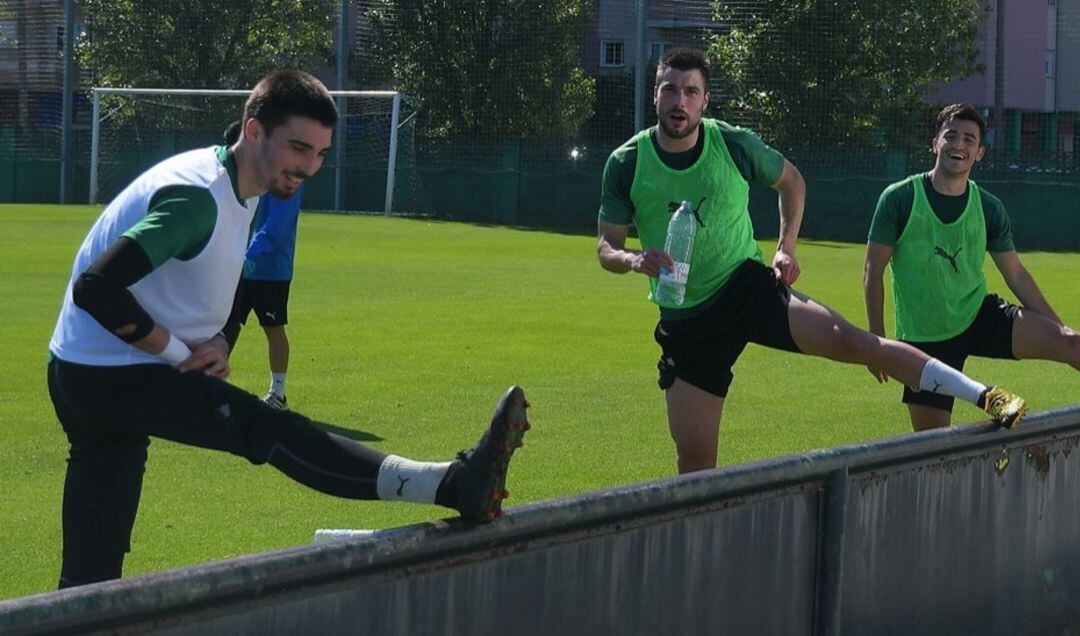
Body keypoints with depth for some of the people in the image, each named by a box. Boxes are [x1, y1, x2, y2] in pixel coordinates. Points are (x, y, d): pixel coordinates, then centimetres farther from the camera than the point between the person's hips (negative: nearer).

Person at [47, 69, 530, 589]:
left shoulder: (241, 190, 10)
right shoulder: (197, 196, -21)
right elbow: (95, 286, -29)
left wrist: (213, 340, 1)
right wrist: (176, 351, -19)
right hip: (114, 375, -10)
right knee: (270, 431, -22)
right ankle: (455, 486, -34)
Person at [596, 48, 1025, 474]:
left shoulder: (735, 145, -5)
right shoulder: (626, 164, -6)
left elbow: (791, 180, 15)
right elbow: (606, 247, 1)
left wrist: (786, 248, 5)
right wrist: (633, 259, -22)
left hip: (747, 286, -1)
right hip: (684, 322, 1)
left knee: (847, 341, -21)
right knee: (694, 455, -3)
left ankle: (984, 396, -20)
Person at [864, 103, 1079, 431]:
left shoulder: (989, 209, 1)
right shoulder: (899, 198, -8)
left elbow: (1016, 275, 10)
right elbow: (873, 271, -5)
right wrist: (877, 341, -9)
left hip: (980, 317, 2)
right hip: (924, 339, -2)